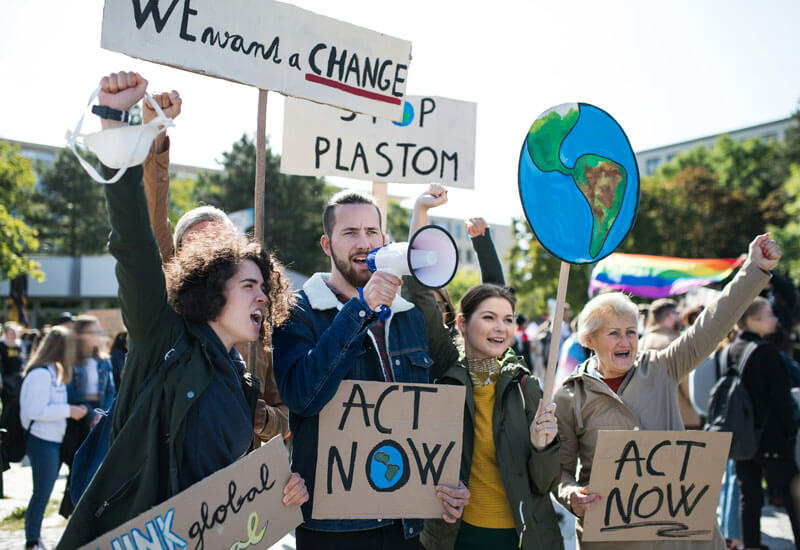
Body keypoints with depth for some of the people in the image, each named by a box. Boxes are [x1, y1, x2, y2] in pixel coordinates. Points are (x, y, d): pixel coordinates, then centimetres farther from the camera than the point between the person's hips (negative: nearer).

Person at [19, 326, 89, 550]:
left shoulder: (53, 371, 13)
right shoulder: (41, 374, -18)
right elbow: (37, 410, -23)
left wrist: (74, 409, 9)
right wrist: (68, 410, -19)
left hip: (52, 441, 10)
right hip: (42, 442, -10)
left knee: (43, 493, 16)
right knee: (41, 494, -3)